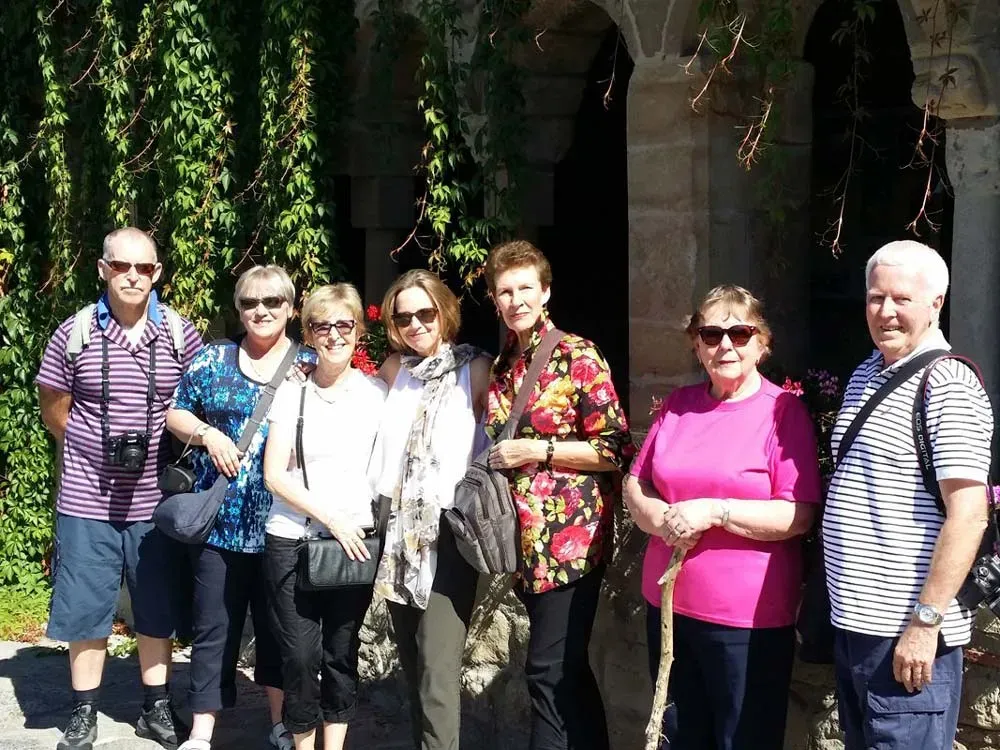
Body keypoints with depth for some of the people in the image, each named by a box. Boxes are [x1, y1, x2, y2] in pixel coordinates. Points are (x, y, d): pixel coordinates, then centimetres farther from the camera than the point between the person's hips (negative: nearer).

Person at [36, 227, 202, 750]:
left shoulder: (181, 335, -2)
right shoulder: (73, 334, -4)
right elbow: (55, 412, 4)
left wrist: (158, 453, 4)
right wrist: (101, 452, 4)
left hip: (156, 500, 1)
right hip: (87, 500, -1)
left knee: (157, 612, 12)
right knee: (85, 612, 7)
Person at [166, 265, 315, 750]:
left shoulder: (310, 365, 5)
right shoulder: (214, 359, 6)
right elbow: (175, 414, 7)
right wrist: (207, 434, -10)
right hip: (221, 520, 0)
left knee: (279, 625, 11)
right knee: (214, 627, 3)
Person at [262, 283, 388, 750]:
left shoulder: (376, 393, 4)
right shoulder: (291, 393, 1)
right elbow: (274, 476, -4)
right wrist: (332, 518, -11)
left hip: (356, 542, 1)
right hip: (293, 542, -1)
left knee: (342, 653, 7)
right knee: (300, 655, 0)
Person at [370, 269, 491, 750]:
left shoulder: (475, 370, -2)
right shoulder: (395, 369, 12)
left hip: (449, 533, -5)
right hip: (398, 531, 5)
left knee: (438, 671, -12)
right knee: (413, 667, 12)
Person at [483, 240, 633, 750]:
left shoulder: (577, 356, -8)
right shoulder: (502, 365, 13)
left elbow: (617, 449, -11)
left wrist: (538, 449, -14)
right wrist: (498, 460, 7)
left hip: (571, 538, -7)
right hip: (526, 540, 7)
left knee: (550, 670, -7)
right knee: (568, 671, 14)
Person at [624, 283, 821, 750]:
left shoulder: (783, 411, -8)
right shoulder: (677, 405, 9)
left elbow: (798, 516, -14)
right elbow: (635, 484, 13)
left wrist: (714, 511, -21)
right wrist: (661, 518, -9)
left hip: (748, 618, -5)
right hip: (668, 605, 5)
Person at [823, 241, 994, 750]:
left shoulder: (948, 386, -12)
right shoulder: (864, 376, 13)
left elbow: (968, 515, -19)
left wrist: (926, 621, -21)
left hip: (906, 634, -8)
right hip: (851, 624, 8)